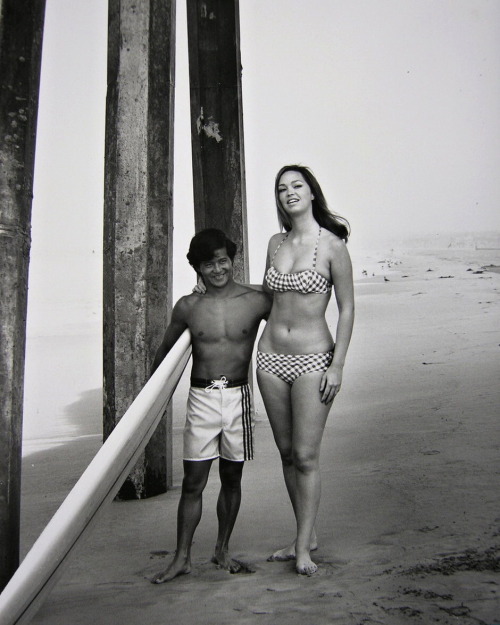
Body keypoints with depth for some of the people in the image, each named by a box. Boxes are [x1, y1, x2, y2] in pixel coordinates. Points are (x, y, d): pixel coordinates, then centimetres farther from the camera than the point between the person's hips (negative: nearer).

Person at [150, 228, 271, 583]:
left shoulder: (256, 302, -2)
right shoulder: (188, 307, 2)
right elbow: (166, 350, 15)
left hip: (238, 398, 0)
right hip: (201, 398, 0)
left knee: (232, 478, 11)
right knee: (193, 481, 1)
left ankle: (223, 550, 27)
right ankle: (182, 557, 14)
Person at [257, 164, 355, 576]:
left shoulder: (331, 244, -7)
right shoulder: (275, 243, 8)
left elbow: (347, 308, -6)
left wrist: (338, 365, -11)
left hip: (312, 359, -5)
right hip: (271, 356, 6)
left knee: (306, 456, -3)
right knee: (287, 453, 11)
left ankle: (303, 547, 10)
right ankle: (307, 536, 25)